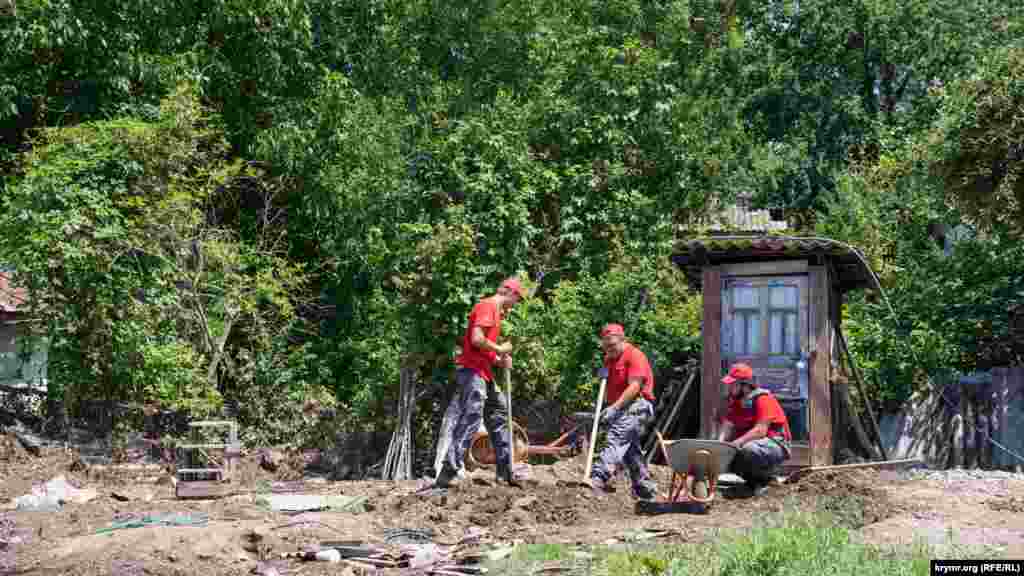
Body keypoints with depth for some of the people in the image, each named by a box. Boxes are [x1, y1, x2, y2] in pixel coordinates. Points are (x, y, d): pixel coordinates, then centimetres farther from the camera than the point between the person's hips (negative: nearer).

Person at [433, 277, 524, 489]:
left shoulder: (495, 311, 21)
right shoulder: (487, 306, -10)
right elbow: (477, 339, -22)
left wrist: (500, 360, 7)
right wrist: (500, 350, -9)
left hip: (484, 374, 11)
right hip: (472, 372, -11)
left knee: (498, 415, 15)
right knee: (469, 422, -16)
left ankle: (505, 471, 24)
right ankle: (446, 475, -19)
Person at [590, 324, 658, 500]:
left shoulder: (634, 356, -9)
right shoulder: (609, 359, 19)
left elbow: (635, 387, -19)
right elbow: (608, 387, 24)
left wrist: (614, 407, -25)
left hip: (635, 407, -10)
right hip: (621, 409, 10)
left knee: (616, 439, -25)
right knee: (630, 450, 11)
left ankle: (598, 479, -40)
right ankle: (646, 490, 19)